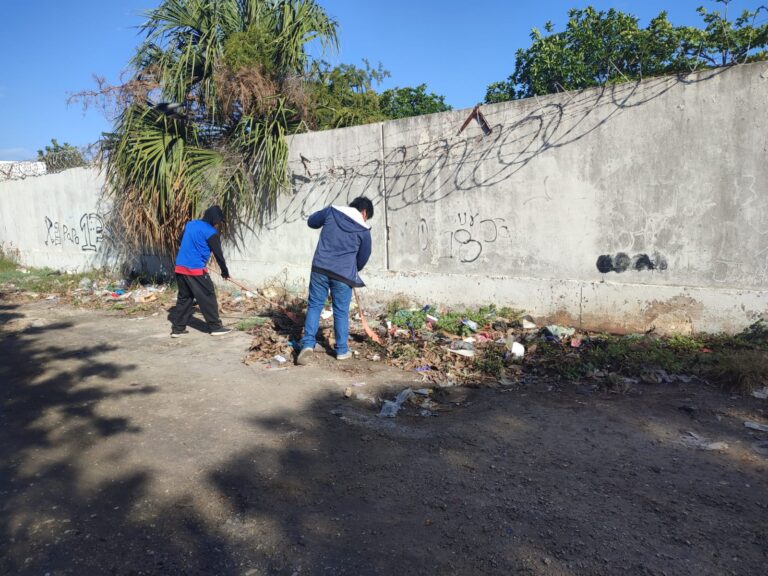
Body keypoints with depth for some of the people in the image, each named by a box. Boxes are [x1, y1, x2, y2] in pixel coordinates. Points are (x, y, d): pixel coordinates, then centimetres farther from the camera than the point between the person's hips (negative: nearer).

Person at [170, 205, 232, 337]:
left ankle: (177, 328, 16)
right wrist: (225, 271, 8)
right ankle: (215, 327, 7)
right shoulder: (211, 232, -8)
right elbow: (218, 254, -4)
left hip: (180, 267, 8)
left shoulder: (190, 224, 14)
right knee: (208, 297, 2)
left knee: (184, 297, 16)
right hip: (196, 269, -8)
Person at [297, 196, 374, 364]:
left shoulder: (332, 211, 7)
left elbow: (311, 222, 21)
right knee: (341, 311, 10)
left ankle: (308, 344, -1)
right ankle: (342, 350, 20)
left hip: (320, 268, 2)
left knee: (314, 305, 10)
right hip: (343, 274, -1)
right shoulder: (364, 230, 3)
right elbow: (363, 258, 12)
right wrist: (354, 272, 31)